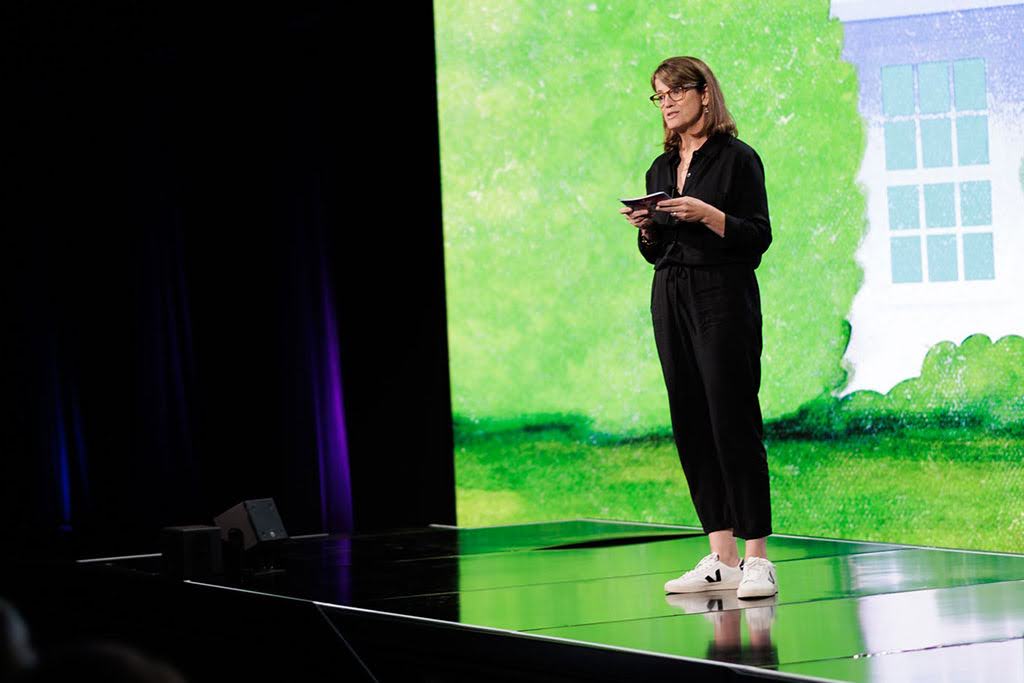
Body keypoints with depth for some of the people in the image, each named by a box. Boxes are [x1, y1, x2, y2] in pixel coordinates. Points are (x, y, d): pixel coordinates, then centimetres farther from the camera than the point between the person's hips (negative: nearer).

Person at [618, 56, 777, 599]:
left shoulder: (737, 158, -3)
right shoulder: (661, 169, 16)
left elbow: (758, 237, -8)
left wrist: (706, 214, -20)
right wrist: (645, 228, -1)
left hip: (724, 299, -7)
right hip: (671, 300, 7)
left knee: (733, 421, -10)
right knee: (691, 425, 4)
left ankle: (757, 560, -8)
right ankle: (721, 559, 8)